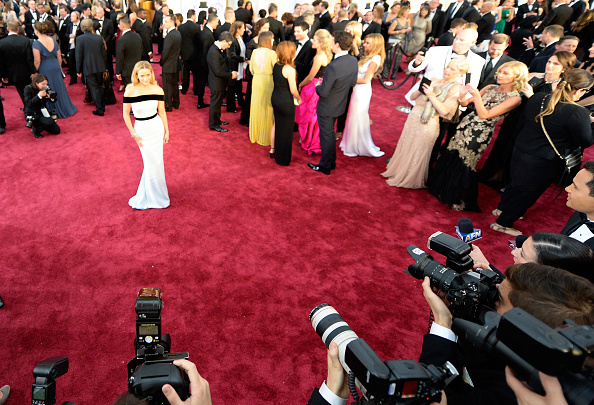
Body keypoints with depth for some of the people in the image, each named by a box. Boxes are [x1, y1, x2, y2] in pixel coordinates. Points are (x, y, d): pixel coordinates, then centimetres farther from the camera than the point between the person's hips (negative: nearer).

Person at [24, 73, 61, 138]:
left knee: (57, 130, 2)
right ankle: (35, 130, -3)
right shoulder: (28, 88, -14)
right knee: (50, 121, -32)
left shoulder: (44, 89, 1)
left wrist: (49, 96, -17)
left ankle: (38, 126, 26)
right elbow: (28, 103, -23)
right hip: (32, 115, -6)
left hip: (42, 113, 6)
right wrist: (39, 96, -32)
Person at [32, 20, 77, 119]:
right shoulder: (53, 40, 2)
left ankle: (54, 111, 16)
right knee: (59, 87, 17)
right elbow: (59, 57, 8)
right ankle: (65, 108, 27)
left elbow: (37, 61, -16)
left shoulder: (36, 43, -14)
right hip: (55, 67, 5)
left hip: (44, 69, -5)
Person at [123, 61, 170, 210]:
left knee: (155, 161, 9)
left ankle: (145, 196, 31)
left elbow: (162, 112, 3)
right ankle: (157, 197, 27)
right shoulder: (130, 91, -14)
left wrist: (167, 131, 5)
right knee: (151, 163, 6)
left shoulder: (158, 90, -7)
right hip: (141, 130, -2)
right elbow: (126, 114, -6)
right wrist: (133, 134, -8)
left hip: (156, 127, 2)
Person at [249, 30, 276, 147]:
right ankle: (266, 137, 11)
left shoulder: (254, 52, 2)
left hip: (256, 81, 5)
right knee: (268, 110, 4)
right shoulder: (272, 53, -13)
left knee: (256, 108, 14)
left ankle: (255, 136, 25)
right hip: (268, 82, -5)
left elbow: (251, 69, 10)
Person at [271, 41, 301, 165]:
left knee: (277, 124, 24)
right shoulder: (290, 69, -20)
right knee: (285, 129, 6)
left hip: (275, 98, 8)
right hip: (286, 101, -7)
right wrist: (299, 98, 1)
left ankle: (274, 150, 39)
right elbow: (293, 90, -18)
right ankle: (283, 159, 18)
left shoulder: (276, 65, 2)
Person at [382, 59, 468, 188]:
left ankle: (410, 179, 26)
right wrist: (422, 88, -9)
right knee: (405, 148, 16)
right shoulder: (434, 81, 9)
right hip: (413, 118, 6)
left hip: (427, 125, -6)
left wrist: (431, 95, -21)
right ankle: (398, 170, 36)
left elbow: (444, 111, -18)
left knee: (418, 153, 7)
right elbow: (413, 97, 10)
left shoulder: (455, 89, -7)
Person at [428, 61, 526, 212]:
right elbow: (465, 103, 7)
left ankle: (459, 200, 24)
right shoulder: (490, 88, 6)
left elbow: (484, 115, -20)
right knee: (451, 156, 11)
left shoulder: (514, 98, -12)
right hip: (466, 124, 6)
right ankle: (444, 189, 34)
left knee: (464, 163, 3)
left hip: (480, 134, -6)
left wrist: (476, 96, -27)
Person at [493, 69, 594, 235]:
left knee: (517, 182, 27)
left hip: (521, 151, 6)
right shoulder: (577, 113, -25)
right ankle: (504, 223, 26)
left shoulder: (537, 98, -7)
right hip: (545, 163, -6)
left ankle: (502, 208, 48)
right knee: (529, 191, 13)